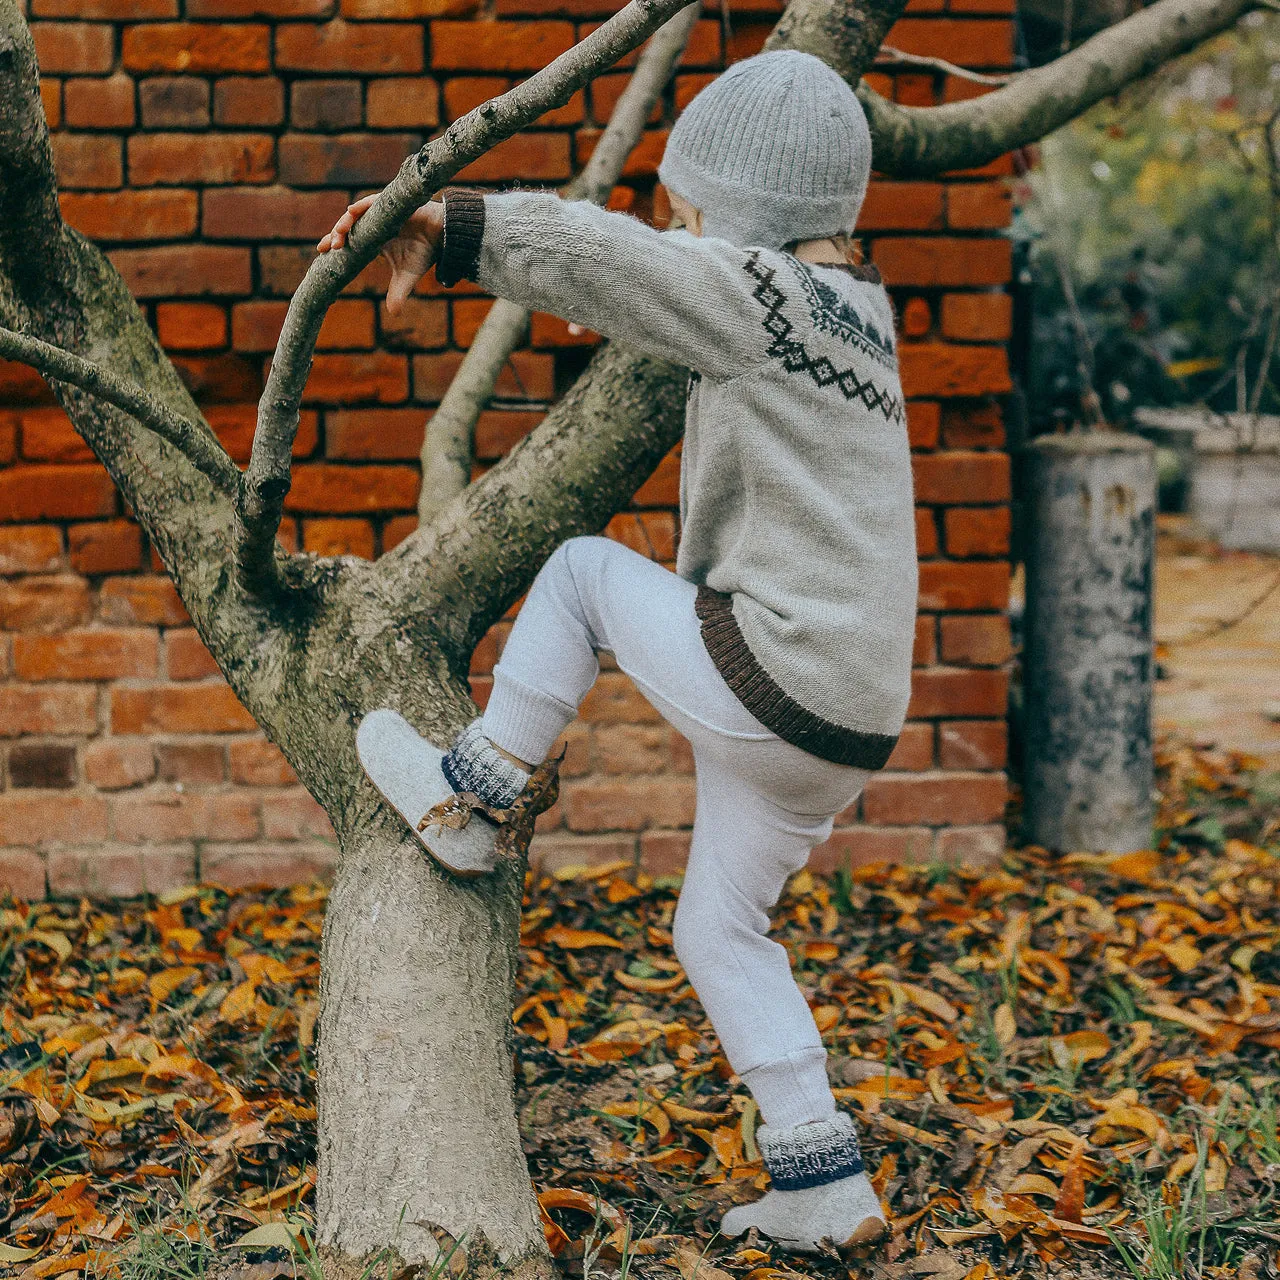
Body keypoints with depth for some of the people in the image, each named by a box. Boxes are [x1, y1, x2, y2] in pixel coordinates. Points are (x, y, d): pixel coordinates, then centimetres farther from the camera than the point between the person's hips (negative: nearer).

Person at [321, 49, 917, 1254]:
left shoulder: (757, 296, -11)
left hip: (762, 680, -9)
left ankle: (472, 791, 20)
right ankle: (825, 1186, 20)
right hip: (837, 725, 9)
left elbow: (595, 254, -17)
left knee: (584, 568, 12)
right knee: (719, 932, 19)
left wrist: (447, 226, -10)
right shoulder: (854, 307, 16)